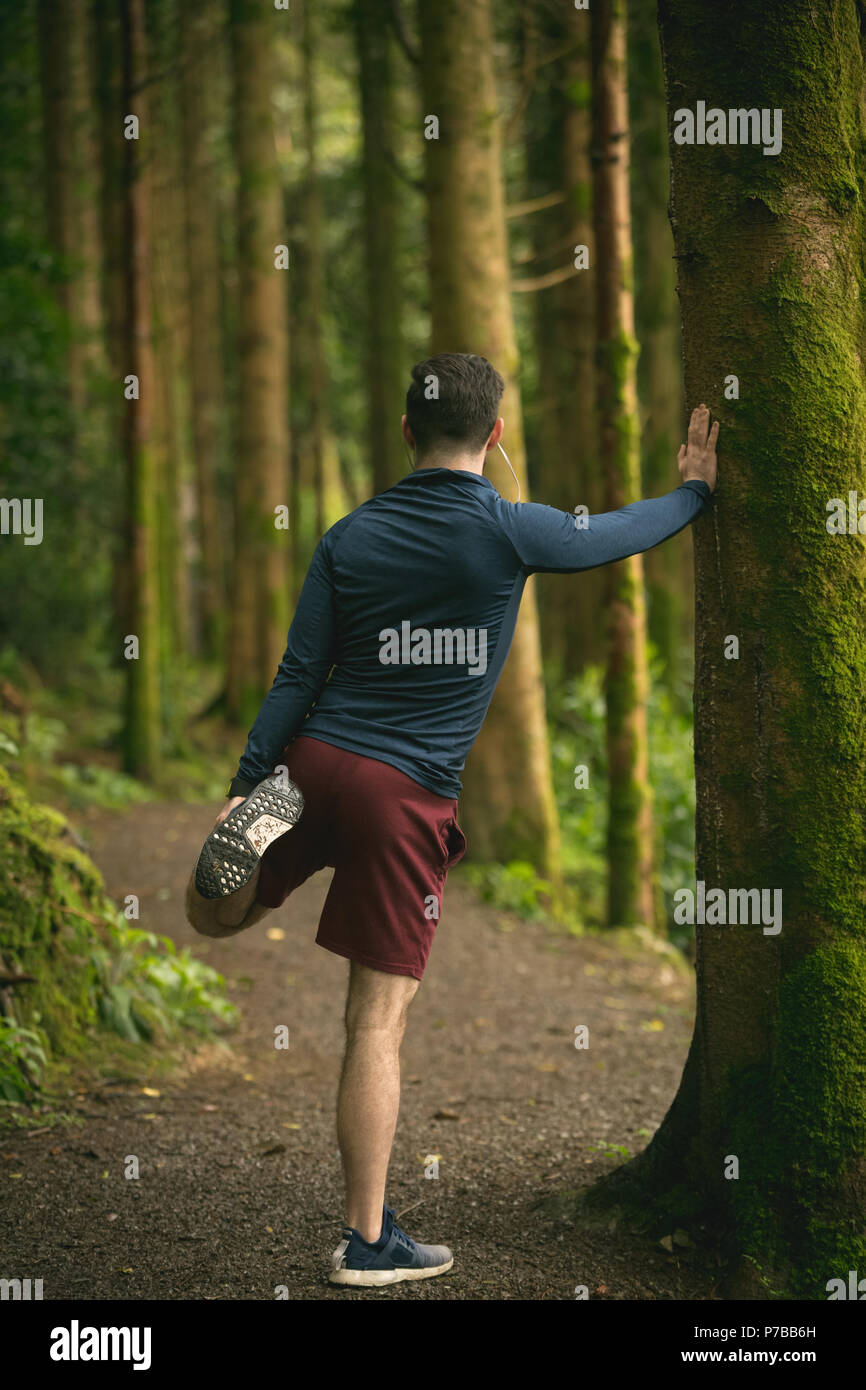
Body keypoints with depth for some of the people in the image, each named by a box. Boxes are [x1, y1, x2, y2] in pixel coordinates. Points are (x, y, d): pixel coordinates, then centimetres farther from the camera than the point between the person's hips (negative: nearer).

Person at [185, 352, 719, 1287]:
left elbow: (298, 676, 3)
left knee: (215, 916, 25)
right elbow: (623, 533, 13)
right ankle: (367, 1242, 4)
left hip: (311, 760, 3)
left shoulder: (351, 536, 5)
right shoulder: (510, 532, -4)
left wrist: (243, 783, 6)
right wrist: (694, 488, 31)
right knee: (378, 1021, 0)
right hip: (406, 795, -3)